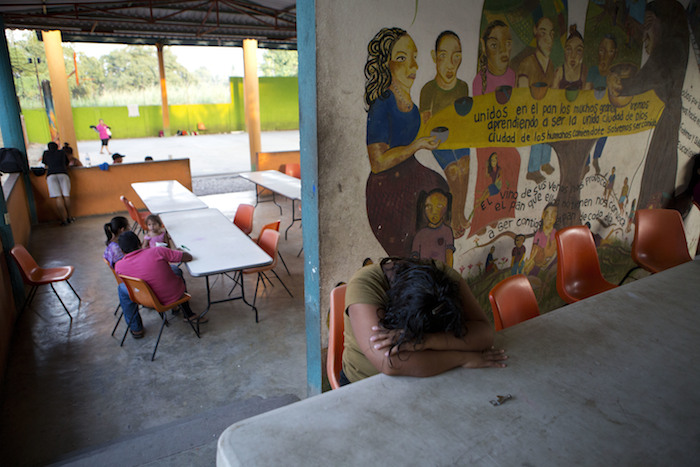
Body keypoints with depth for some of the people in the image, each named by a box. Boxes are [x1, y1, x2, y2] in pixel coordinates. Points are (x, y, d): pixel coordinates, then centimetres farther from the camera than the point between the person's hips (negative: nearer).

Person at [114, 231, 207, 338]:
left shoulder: (118, 266, -13)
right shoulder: (157, 251, -21)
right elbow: (188, 257, -13)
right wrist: (178, 252, 9)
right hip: (176, 294, -1)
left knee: (122, 288, 25)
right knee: (176, 269, 31)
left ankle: (136, 329, 32)